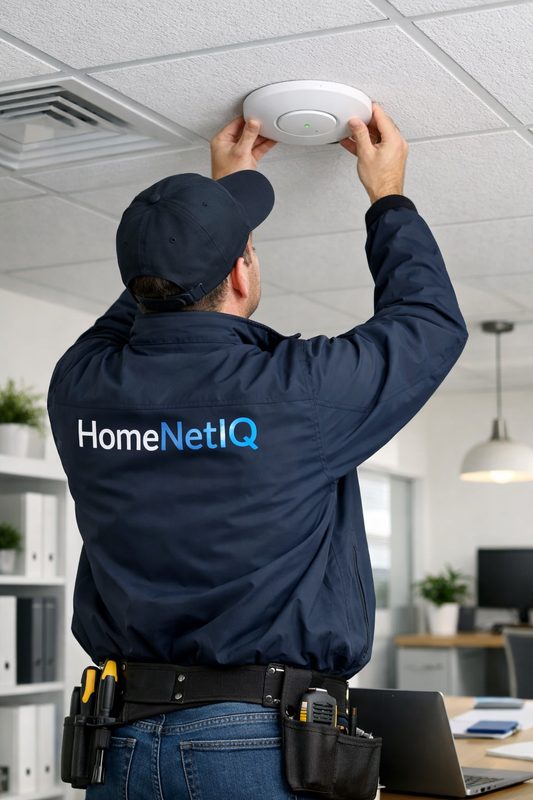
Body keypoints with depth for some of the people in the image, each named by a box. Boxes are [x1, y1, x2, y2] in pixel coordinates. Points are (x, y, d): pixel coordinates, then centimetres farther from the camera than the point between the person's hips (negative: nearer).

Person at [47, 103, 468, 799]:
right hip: (265, 743, -4)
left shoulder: (80, 389, -4)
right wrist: (388, 197, 17)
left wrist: (216, 195, 27)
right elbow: (432, 322, 3)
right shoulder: (299, 390, -16)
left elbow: (145, 303, 21)